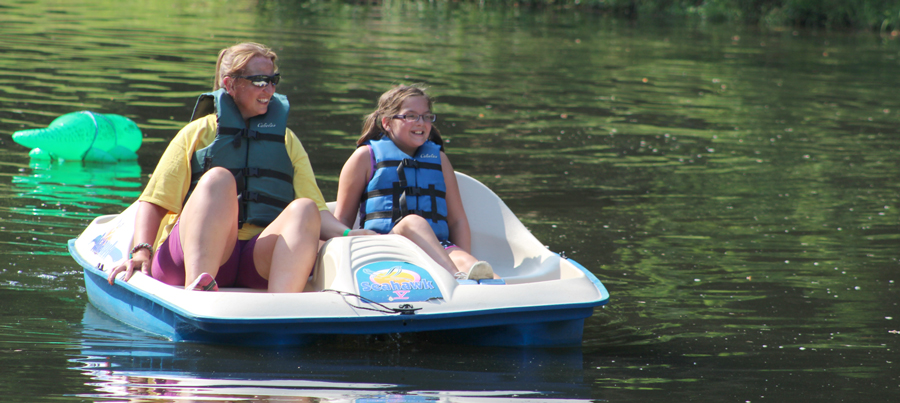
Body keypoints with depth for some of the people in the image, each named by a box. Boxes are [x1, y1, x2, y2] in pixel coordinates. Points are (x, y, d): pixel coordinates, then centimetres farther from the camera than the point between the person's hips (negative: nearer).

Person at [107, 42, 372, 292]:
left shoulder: (287, 141, 27)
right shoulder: (197, 134, 18)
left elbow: (316, 210, 17)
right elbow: (153, 201, 9)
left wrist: (348, 235, -5)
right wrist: (142, 252, -10)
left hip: (260, 261, 2)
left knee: (304, 209, -27)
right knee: (219, 178, -30)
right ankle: (196, 291, -55)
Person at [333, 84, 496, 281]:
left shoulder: (438, 158, 24)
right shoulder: (367, 156, 14)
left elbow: (457, 219, 21)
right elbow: (343, 218, 13)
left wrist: (465, 261, 3)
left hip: (437, 250, 3)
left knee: (461, 259, -31)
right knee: (413, 222, -36)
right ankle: (458, 279, -58)